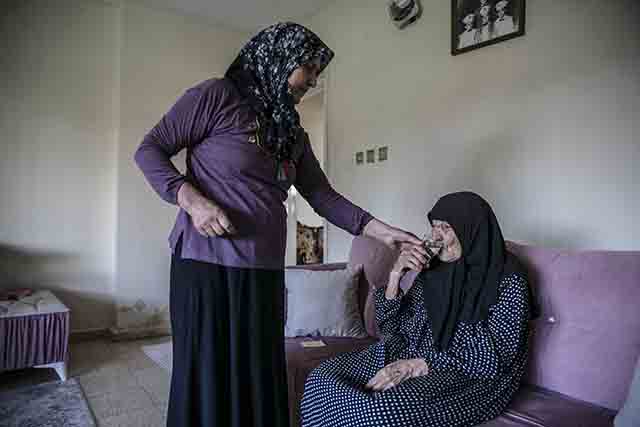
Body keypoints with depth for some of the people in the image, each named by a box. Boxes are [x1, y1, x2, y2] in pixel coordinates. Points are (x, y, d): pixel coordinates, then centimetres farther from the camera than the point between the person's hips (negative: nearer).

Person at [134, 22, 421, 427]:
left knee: (260, 377, 10)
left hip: (265, 270, 6)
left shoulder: (293, 131, 15)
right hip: (207, 263, -5)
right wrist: (191, 199, -18)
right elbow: (150, 150, -2)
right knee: (209, 376, 2)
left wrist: (379, 229, 2)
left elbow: (323, 196, 12)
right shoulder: (217, 95, -3)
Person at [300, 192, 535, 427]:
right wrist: (395, 275, -9)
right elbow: (390, 326, 7)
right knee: (323, 379, -14)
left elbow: (494, 357, -16)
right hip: (409, 356, 6)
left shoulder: (508, 280, -9)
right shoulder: (433, 268, 6)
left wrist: (417, 366, -23)